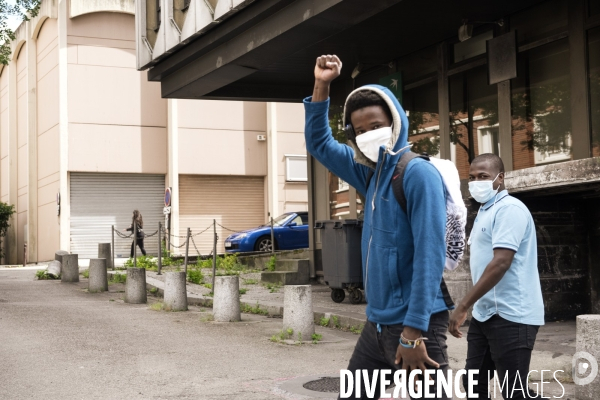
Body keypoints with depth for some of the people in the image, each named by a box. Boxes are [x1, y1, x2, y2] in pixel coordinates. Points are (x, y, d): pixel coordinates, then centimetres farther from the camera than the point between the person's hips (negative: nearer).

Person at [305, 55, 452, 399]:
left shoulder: (419, 174, -14)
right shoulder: (372, 173, 11)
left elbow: (430, 256, -20)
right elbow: (320, 144, 24)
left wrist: (413, 331, -23)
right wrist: (321, 87, 12)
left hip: (415, 325, -8)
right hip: (377, 324, 8)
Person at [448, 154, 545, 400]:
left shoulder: (509, 209, -14)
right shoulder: (485, 212, 17)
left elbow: (501, 263, -24)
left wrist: (462, 306, -24)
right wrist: (473, 307, 16)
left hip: (510, 317, -10)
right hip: (486, 314, 10)